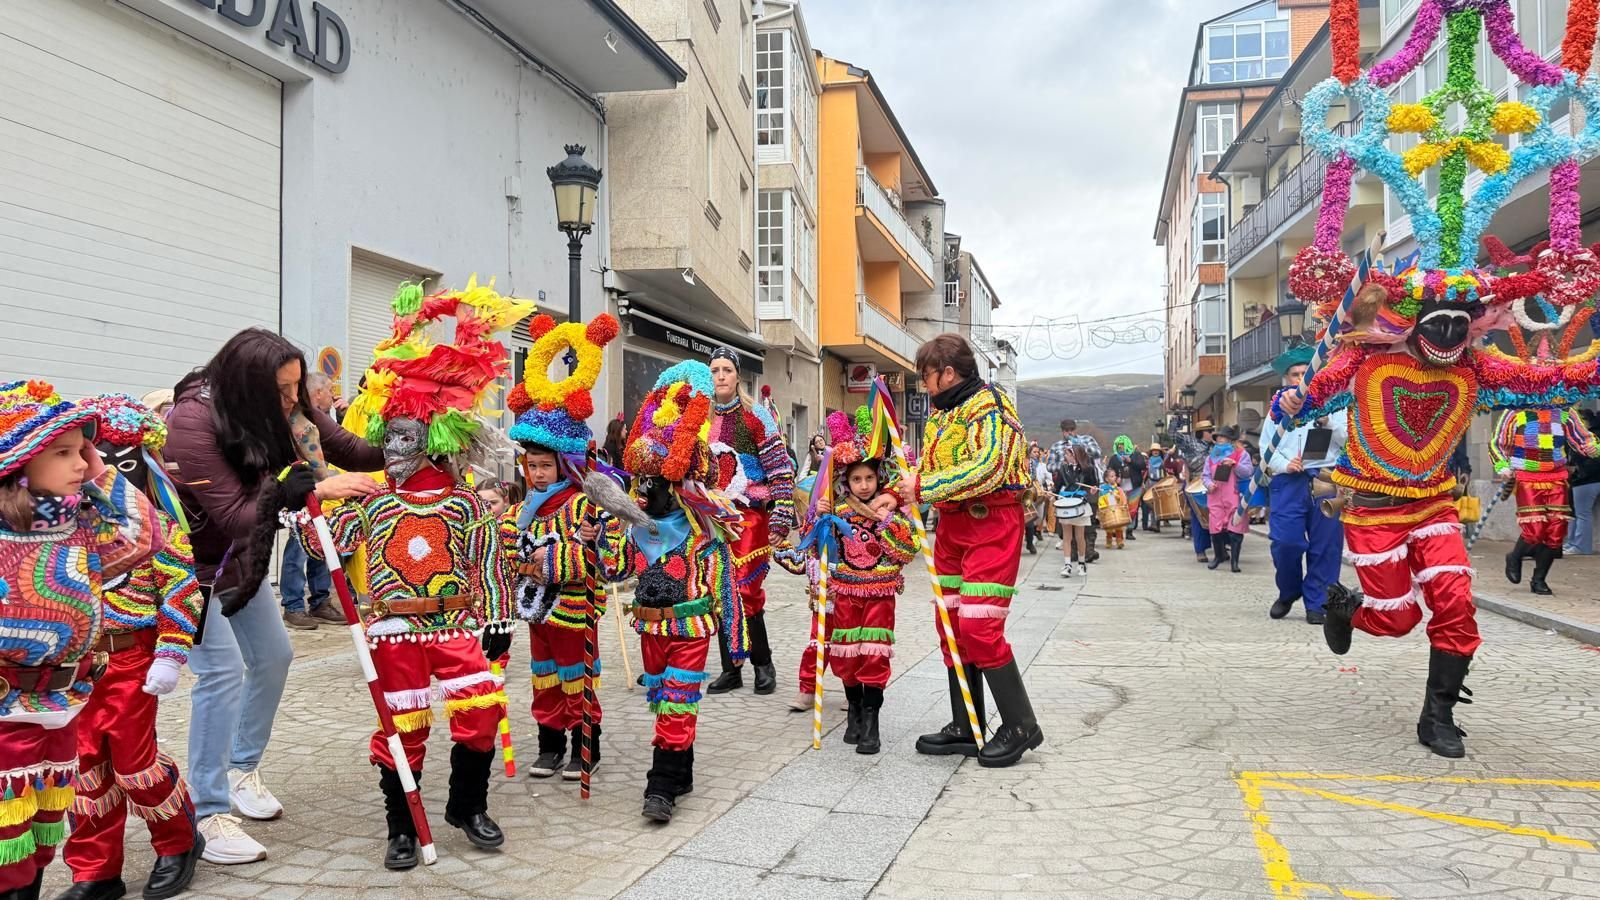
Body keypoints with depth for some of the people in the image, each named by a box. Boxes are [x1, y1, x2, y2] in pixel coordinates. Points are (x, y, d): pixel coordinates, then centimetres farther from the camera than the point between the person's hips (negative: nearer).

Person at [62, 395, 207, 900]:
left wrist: (170, 657, -16)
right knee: (85, 765, 11)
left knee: (134, 761, 2)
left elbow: (183, 591, -14)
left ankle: (178, 843, 26)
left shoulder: (154, 527, -11)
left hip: (130, 660, -5)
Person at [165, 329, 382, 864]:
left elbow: (348, 450, -10)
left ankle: (243, 769, 31)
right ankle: (208, 816, -6)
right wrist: (314, 490, -39)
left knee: (273, 656, 11)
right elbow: (234, 517, -34)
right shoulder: (193, 419, -32)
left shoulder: (279, 406, -13)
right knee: (223, 669, -15)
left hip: (238, 555, 7)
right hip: (188, 558, -7)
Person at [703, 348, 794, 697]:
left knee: (745, 594, -8)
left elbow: (781, 470, -5)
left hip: (749, 515, -4)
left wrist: (780, 521, -12)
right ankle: (730, 669, 15)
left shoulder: (755, 415, -1)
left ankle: (763, 664, 10)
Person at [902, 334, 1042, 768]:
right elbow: (933, 468, 27)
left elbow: (986, 468, -27)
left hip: (991, 525, -9)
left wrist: (924, 487, -21)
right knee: (952, 626, 9)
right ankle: (965, 727, 19)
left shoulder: (988, 407, -13)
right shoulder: (943, 411, 17)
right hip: (953, 524, 9)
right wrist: (899, 492, 10)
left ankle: (1020, 725, 1)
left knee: (979, 627, -14)